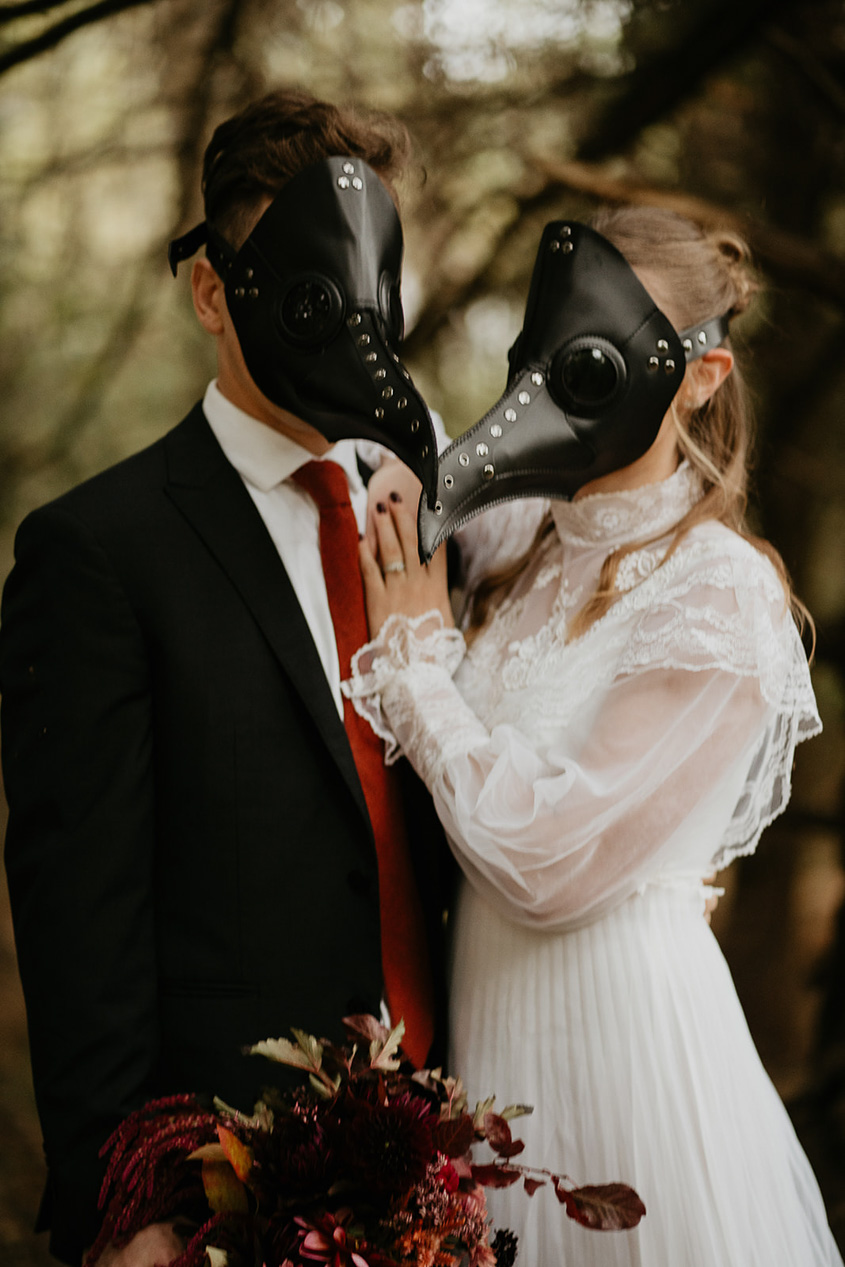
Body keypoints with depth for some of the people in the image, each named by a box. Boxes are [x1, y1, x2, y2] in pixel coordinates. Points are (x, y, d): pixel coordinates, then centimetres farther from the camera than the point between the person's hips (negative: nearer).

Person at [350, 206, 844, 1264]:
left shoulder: (721, 593, -16)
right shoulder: (525, 550, 6)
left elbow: (551, 862, -20)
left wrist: (415, 653, -11)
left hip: (622, 1016, -7)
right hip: (491, 1008, 7)